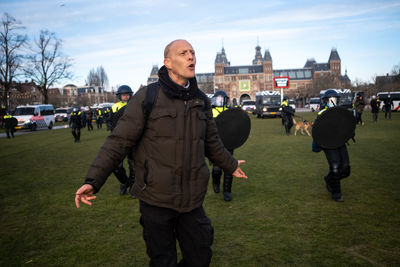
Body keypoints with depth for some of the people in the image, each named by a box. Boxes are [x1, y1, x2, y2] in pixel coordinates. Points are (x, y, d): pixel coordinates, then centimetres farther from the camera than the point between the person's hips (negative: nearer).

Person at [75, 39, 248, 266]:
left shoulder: (202, 101, 6)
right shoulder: (147, 97, -9)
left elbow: (211, 142, 19)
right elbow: (119, 142, -9)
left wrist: (231, 164, 31)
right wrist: (93, 181, -14)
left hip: (192, 200, 5)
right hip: (156, 200, -4)